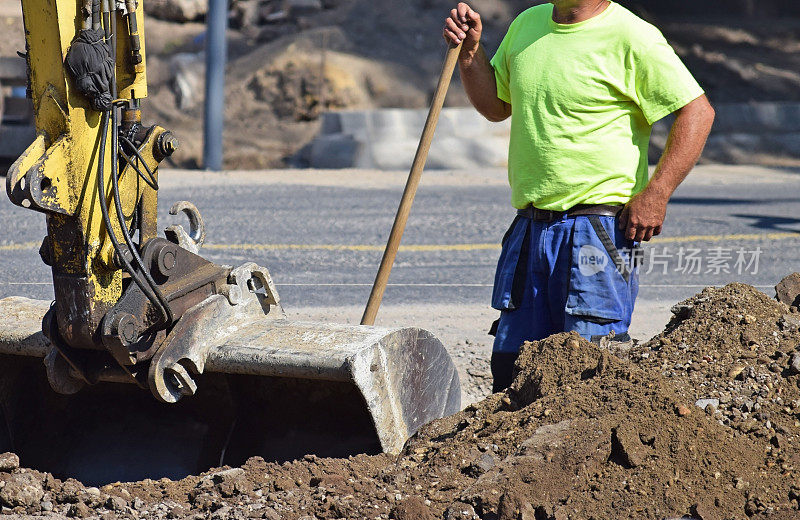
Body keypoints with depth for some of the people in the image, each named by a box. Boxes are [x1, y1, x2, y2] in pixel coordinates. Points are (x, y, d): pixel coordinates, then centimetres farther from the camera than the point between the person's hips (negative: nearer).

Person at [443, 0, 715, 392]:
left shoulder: (631, 37, -9)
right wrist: (469, 50, 8)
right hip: (529, 227, 7)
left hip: (599, 226, -6)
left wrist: (655, 195, -15)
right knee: (510, 364, 7)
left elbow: (697, 111, -11)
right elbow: (495, 105, 25)